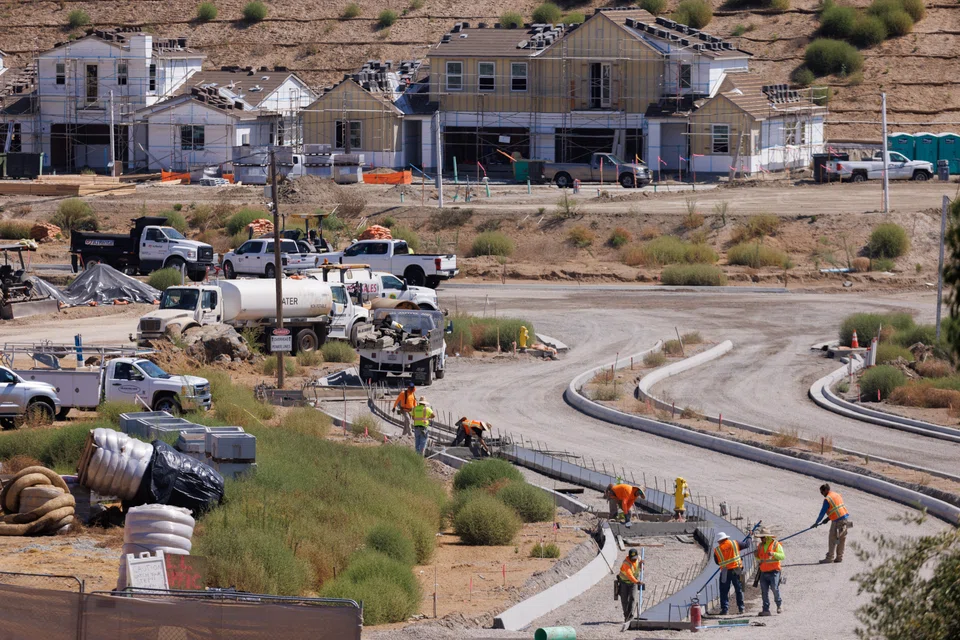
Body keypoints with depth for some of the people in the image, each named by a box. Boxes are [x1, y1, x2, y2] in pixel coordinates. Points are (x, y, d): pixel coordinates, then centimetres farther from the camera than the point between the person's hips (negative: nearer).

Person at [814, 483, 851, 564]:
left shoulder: (827, 499, -11)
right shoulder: (837, 495, 15)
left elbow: (822, 512, -8)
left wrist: (816, 523, 4)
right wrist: (827, 519, 22)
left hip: (838, 521, -8)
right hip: (846, 517, 8)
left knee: (832, 539, 0)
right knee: (842, 539, 13)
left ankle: (829, 558, 2)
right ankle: (839, 557, 19)